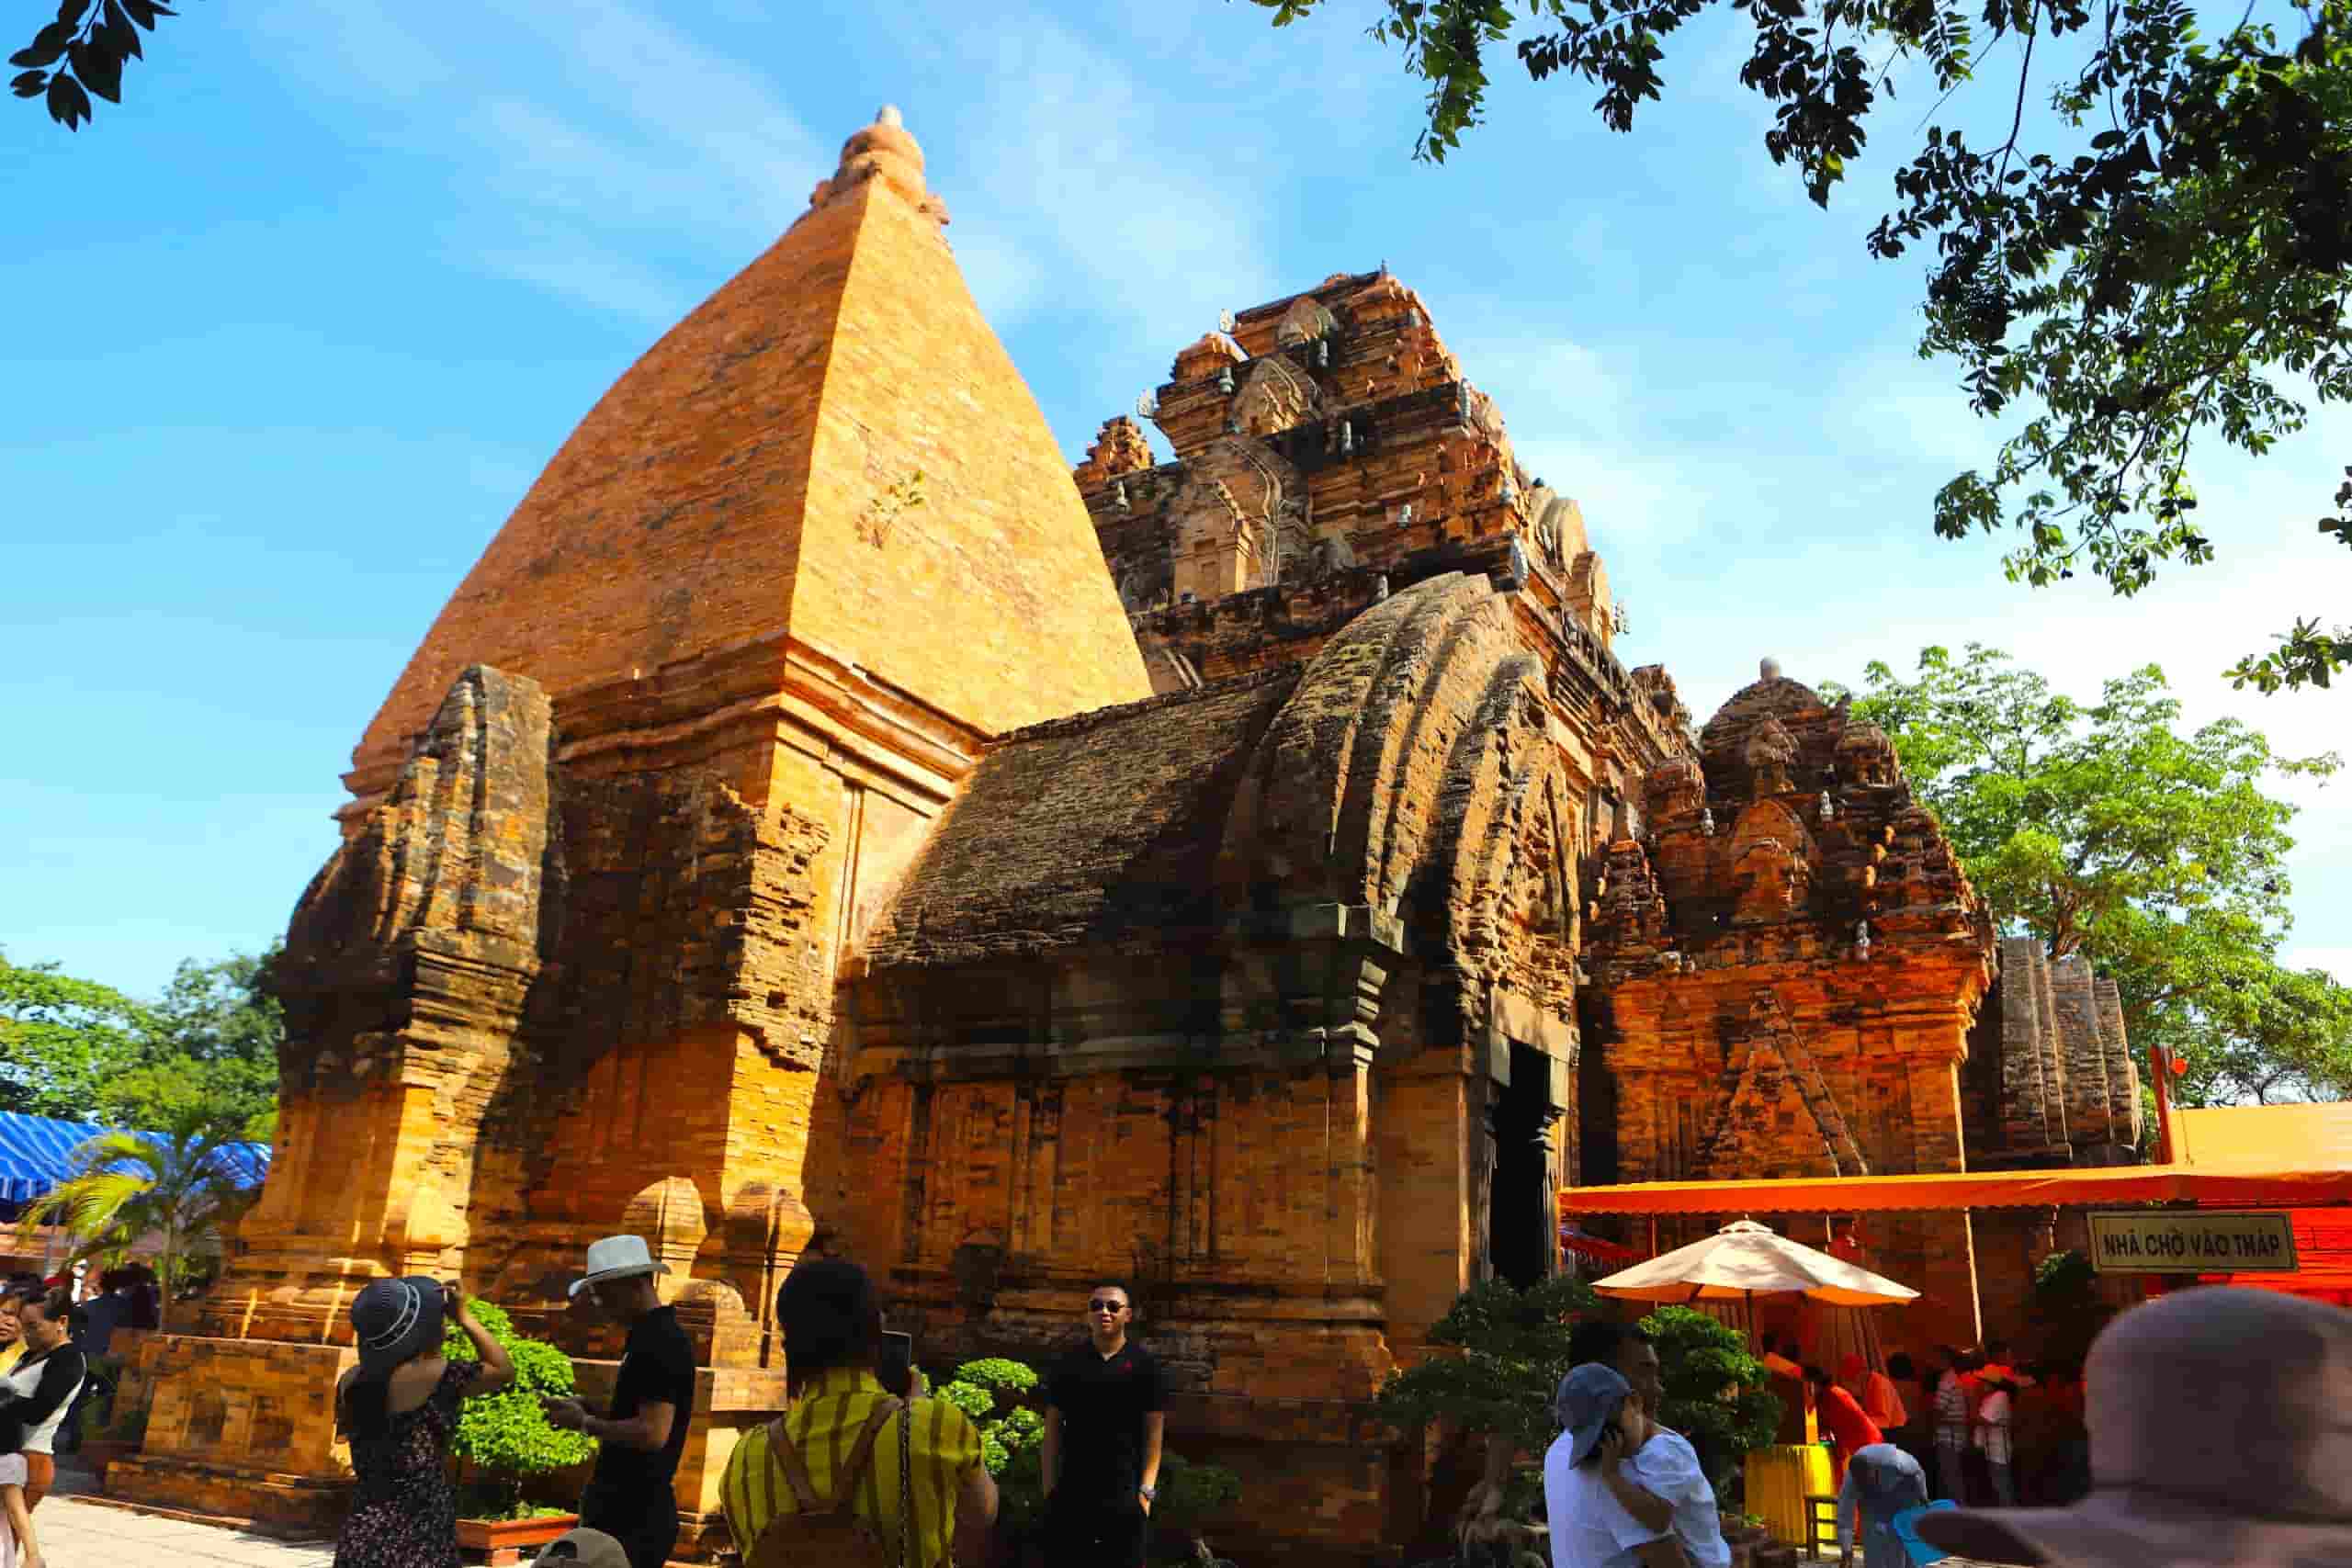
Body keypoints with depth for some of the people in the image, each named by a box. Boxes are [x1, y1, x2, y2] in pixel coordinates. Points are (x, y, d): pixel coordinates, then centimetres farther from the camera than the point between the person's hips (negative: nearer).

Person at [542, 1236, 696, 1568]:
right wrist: (590, 1409, 9)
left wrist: (585, 1423, -14)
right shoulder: (654, 1336, 14)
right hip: (628, 1509, 10)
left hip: (633, 1517, -10)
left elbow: (654, 1433, -25)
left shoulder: (659, 1343, -19)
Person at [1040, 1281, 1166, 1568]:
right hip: (1071, 1491, 1)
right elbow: (1053, 1431, 5)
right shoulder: (1067, 1362, 3)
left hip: (1125, 1494, -1)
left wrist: (1146, 1491, -8)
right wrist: (1049, 1489, 0)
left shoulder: (1145, 1364, -1)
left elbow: (1153, 1434, 0)